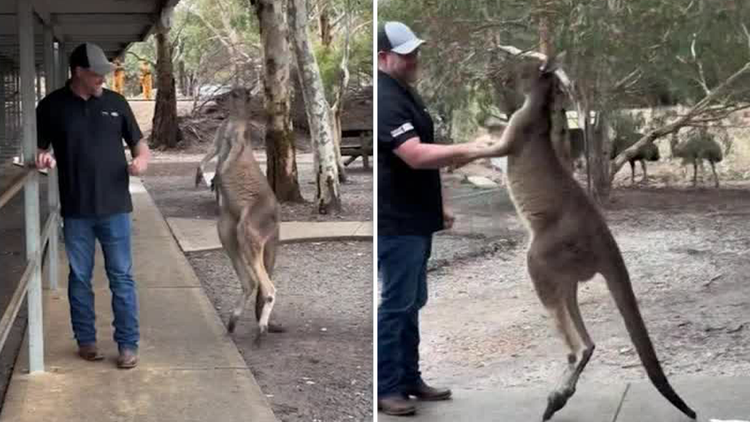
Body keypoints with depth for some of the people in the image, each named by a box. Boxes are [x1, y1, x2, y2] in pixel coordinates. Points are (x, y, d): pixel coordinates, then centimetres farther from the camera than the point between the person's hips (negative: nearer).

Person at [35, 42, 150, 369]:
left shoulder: (115, 102, 3)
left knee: (121, 276, 3)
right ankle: (85, 340, 24)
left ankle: (128, 344, 11)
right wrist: (43, 158, -16)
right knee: (80, 277, 10)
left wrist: (142, 159, -13)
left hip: (115, 207, 0)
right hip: (76, 210, 0)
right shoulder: (52, 106, -1)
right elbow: (41, 148, 8)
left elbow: (138, 142, 9)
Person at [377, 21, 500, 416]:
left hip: (416, 219, 10)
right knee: (396, 304, -4)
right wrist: (471, 149, -25)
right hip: (397, 222, -10)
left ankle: (409, 378, 25)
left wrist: (440, 204, 21)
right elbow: (417, 156, -28)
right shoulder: (385, 100, -18)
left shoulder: (407, 92, 14)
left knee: (411, 302, 15)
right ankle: (384, 387, 5)